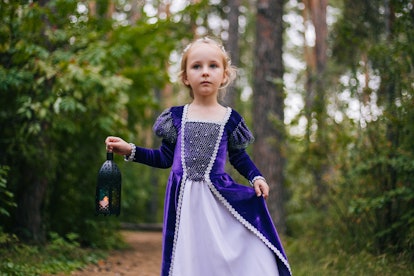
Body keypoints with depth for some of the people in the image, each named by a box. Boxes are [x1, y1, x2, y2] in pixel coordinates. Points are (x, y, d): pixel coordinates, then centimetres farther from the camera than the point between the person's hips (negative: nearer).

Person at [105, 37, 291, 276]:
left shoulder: (230, 118, 5)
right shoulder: (176, 117, 5)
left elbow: (239, 157, 12)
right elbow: (165, 157, 10)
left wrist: (256, 178, -4)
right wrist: (130, 150, 3)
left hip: (221, 198, 0)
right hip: (185, 201, 0)